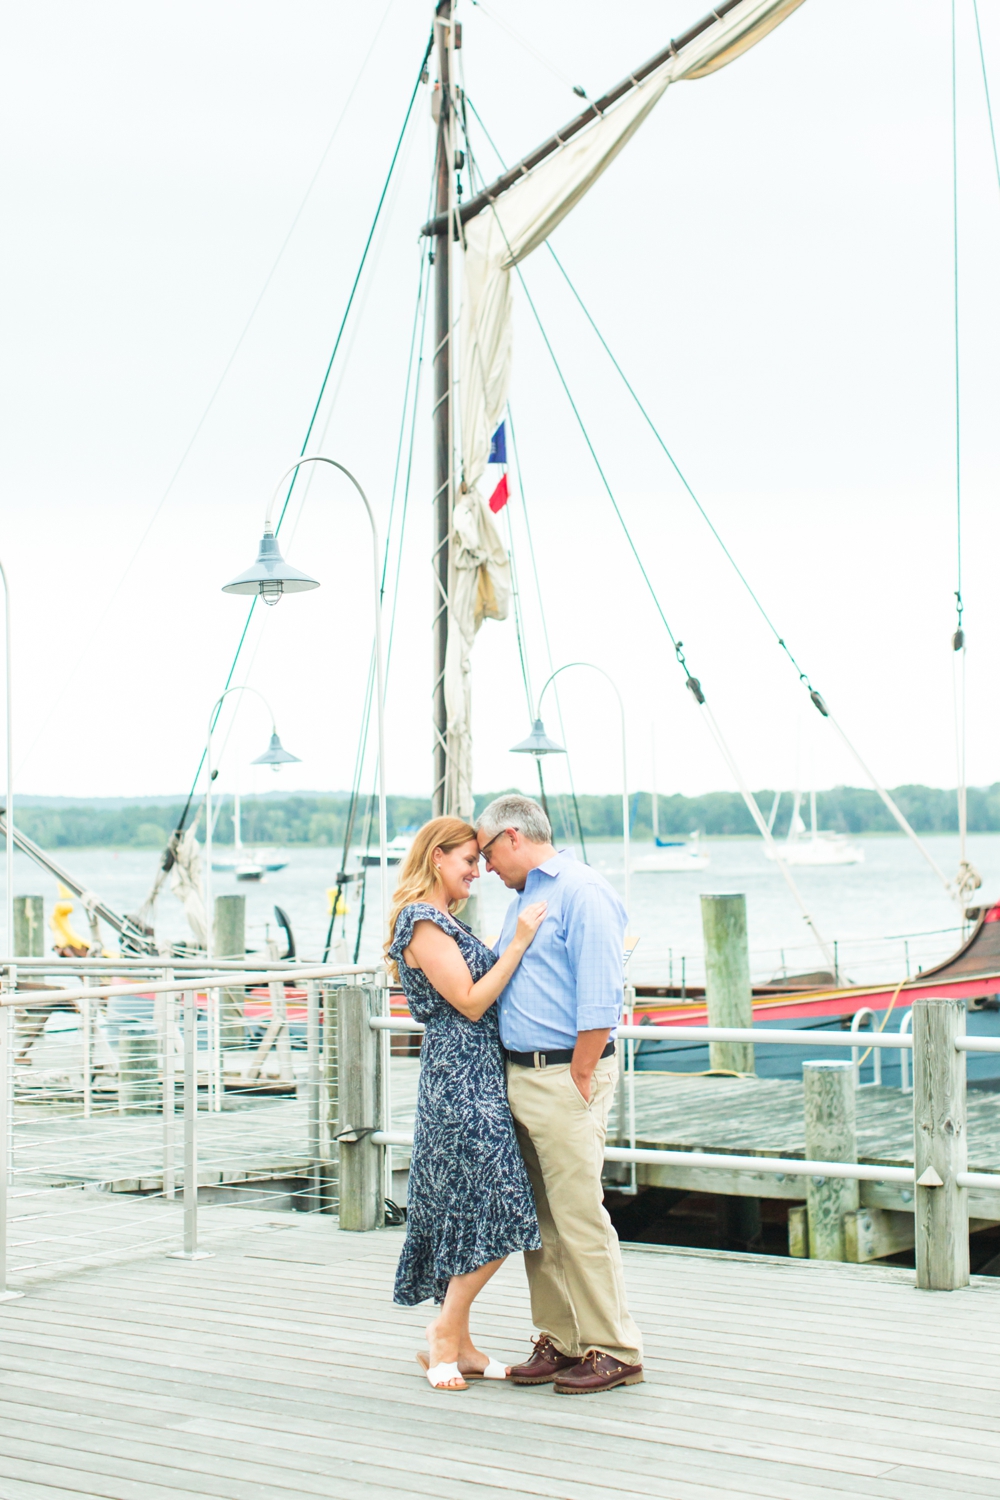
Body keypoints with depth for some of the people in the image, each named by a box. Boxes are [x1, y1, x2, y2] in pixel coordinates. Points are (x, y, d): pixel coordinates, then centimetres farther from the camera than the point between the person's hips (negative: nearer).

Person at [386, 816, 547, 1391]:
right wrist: (519, 943, -16)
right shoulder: (424, 923, -12)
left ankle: (458, 1345, 17)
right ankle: (446, 1339, 2)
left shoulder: (446, 921, 19)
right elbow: (470, 1002, -16)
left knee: (466, 1214, 11)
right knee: (497, 1214, -9)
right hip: (462, 1079, -10)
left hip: (471, 1079, 10)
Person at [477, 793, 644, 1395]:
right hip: (519, 1075, 9)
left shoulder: (582, 892, -10)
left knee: (580, 1218, -7)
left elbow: (599, 999, -16)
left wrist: (578, 1081, -17)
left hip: (566, 1075, -9)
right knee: (539, 1220, 11)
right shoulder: (524, 900, 20)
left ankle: (613, 1350, 0)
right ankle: (560, 1341, 18)